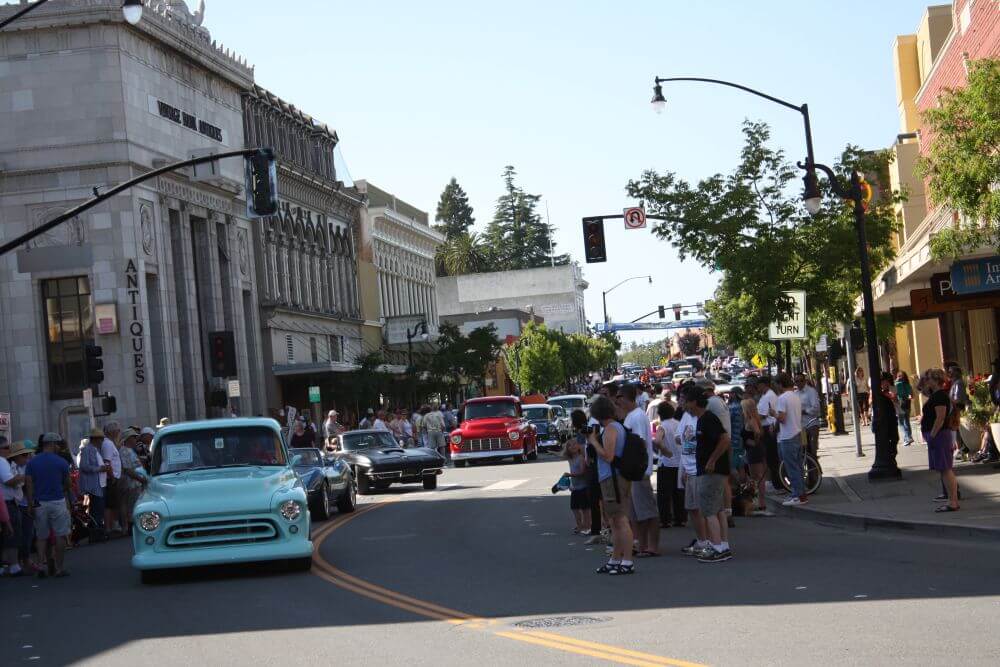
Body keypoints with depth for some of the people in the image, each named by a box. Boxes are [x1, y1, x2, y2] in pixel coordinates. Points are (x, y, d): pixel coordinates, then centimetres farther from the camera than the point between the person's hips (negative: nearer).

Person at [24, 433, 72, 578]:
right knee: (60, 536, 5)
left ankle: (42, 565, 1)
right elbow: (67, 484, 7)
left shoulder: (32, 462, 2)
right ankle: (59, 568, 6)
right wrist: (70, 500, 24)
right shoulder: (61, 462, -3)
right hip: (58, 502, -3)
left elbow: (28, 484, -4)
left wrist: (30, 505, -2)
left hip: (39, 503, 3)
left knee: (41, 537, 12)